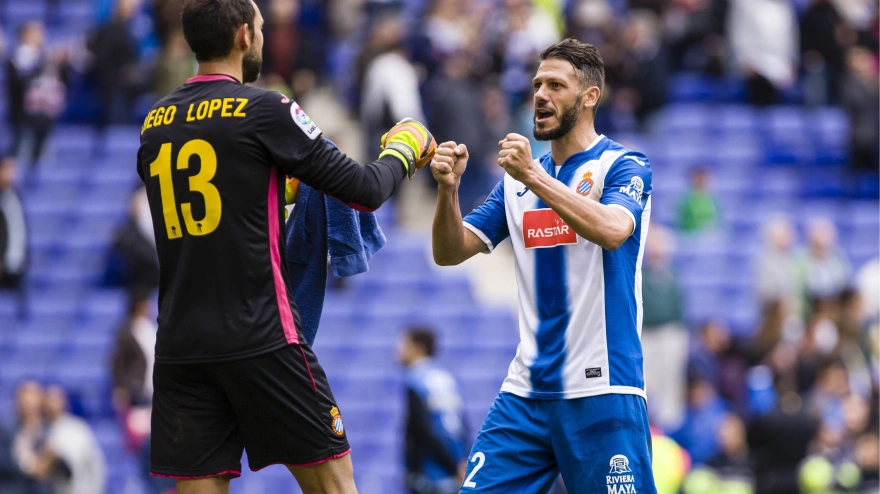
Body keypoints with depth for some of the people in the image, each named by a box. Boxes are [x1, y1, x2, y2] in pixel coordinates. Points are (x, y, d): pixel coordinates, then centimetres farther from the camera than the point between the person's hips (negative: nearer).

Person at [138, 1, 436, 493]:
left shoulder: (156, 124, 11)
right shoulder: (263, 110, -6)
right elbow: (365, 190, -4)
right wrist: (404, 153, 16)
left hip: (180, 342, 5)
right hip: (260, 338, -5)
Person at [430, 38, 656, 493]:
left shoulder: (623, 166, -2)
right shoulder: (517, 179, 15)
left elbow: (612, 230, -22)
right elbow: (450, 252, 11)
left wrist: (534, 177, -27)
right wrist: (448, 189, -8)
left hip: (601, 390, -5)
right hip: (525, 393, 5)